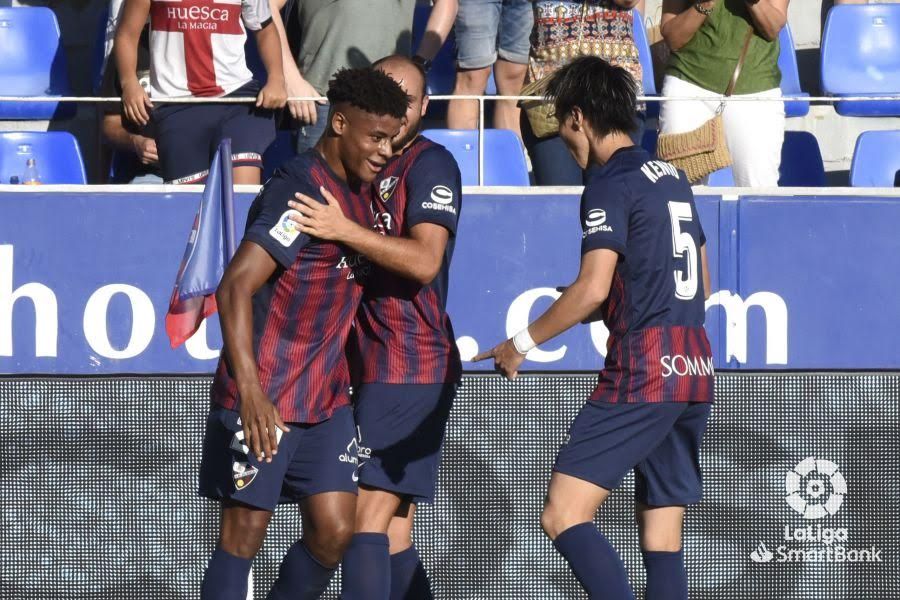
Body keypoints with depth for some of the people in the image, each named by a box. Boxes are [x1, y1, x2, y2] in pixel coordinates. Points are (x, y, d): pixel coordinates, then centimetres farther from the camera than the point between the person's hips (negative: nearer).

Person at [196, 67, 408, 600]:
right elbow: (235, 287, -24)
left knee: (334, 532, 2)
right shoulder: (300, 191, -17)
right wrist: (250, 390, -31)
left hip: (326, 400, 8)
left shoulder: (358, 192, 10)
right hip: (264, 402, -8)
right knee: (245, 532, -4)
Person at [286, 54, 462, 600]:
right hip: (378, 367, 9)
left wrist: (344, 230, -29)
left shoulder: (431, 165, -8)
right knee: (394, 533, 9)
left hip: (412, 366, -9)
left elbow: (425, 260, -22)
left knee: (370, 515, -17)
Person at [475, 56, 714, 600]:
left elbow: (593, 288, -16)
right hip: (695, 368, 9)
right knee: (662, 538, 7)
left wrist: (524, 343, -6)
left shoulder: (612, 182, -7)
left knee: (564, 516, -12)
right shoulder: (672, 177, 18)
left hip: (641, 371, -9)